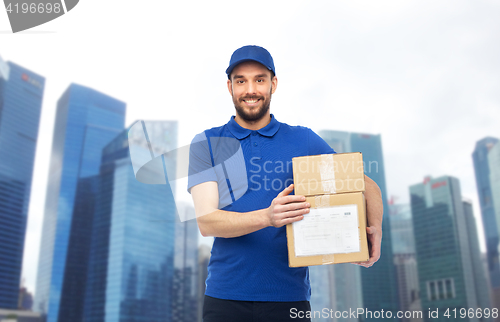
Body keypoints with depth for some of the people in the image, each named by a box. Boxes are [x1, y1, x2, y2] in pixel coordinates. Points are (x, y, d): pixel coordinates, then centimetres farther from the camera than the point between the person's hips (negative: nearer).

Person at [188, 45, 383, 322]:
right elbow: (206, 221, -9)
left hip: (290, 298, 1)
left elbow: (366, 185, 9)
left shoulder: (304, 140, 6)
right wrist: (267, 217, -26)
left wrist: (374, 227, -13)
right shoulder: (206, 144, 2)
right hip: (225, 297, -1)